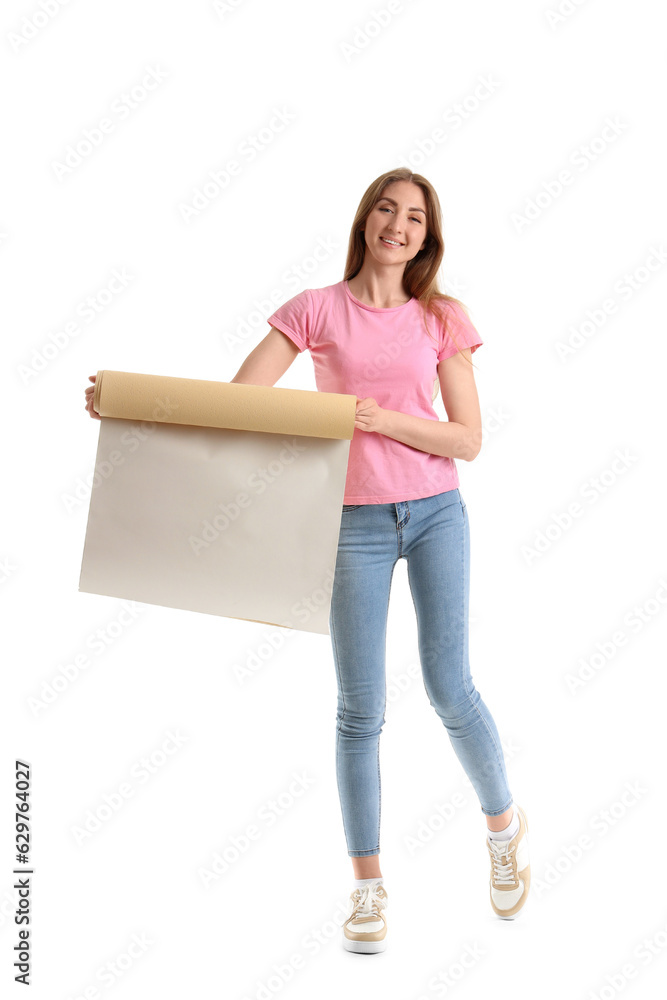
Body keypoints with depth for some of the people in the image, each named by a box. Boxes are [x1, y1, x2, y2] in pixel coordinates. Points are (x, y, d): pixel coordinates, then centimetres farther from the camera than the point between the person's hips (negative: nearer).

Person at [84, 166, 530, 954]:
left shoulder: (442, 319, 3)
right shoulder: (316, 310, 0)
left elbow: (468, 439, -2)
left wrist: (384, 418, -17)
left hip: (435, 512, 1)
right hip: (353, 522, 0)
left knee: (450, 688, 0)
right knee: (360, 707, 2)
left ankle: (504, 823, 30)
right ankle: (367, 885, 19)